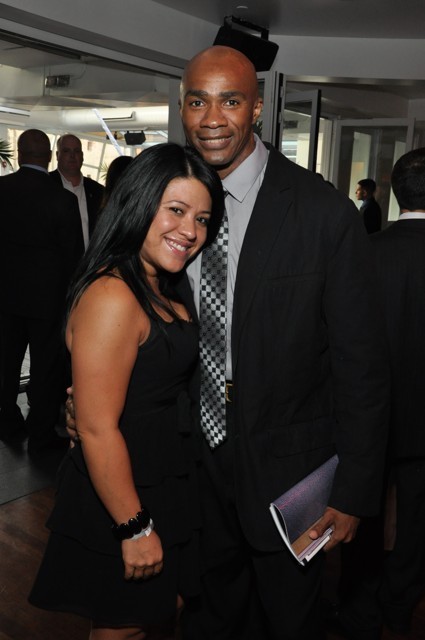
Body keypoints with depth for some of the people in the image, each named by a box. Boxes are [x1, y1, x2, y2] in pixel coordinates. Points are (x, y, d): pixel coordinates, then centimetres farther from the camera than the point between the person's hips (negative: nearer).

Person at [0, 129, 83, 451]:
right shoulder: (63, 199, -17)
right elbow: (73, 253, -11)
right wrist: (72, 291, 5)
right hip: (47, 295, -4)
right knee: (46, 364, 8)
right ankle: (41, 434, 17)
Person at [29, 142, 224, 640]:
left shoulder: (157, 288, 6)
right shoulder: (112, 297, -26)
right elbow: (97, 429, -26)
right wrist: (135, 527, -19)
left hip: (163, 489, 9)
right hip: (123, 503, -9)